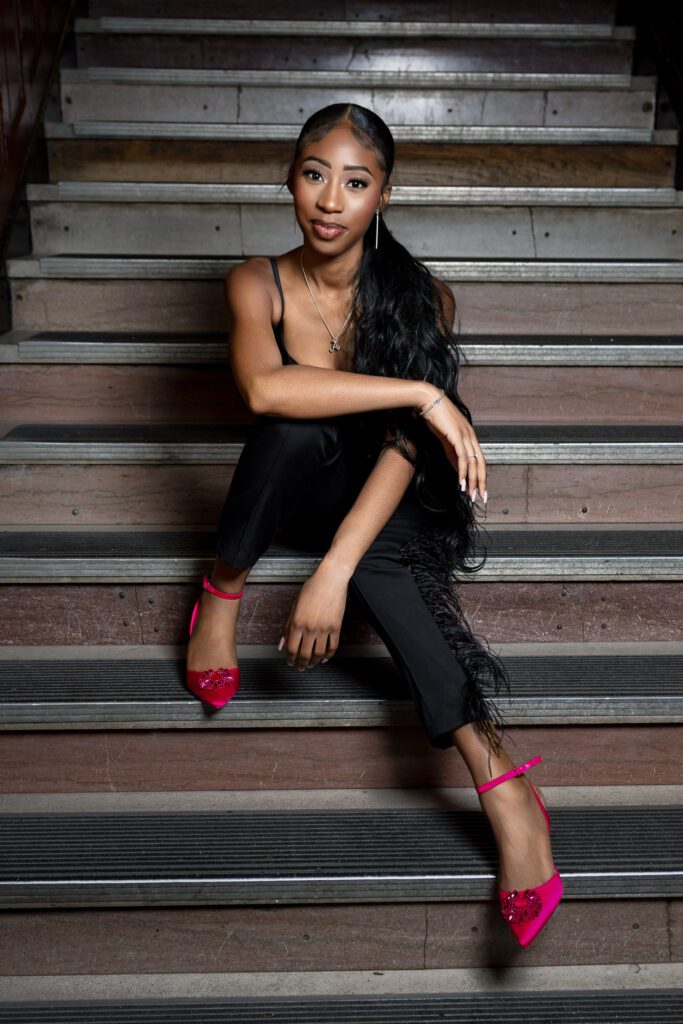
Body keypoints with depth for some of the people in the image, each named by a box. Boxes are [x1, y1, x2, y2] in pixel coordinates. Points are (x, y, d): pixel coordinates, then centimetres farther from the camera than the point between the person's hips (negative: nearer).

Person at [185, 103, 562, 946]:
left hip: (376, 497, 0)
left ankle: (500, 782, -40)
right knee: (302, 425, -34)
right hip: (289, 490, 0)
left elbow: (404, 445, -21)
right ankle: (223, 587, -15)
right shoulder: (259, 284, -11)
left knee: (384, 560, -36)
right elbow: (263, 387, -33)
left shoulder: (423, 298, -11)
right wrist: (422, 392, -36)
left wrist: (334, 570, -33)